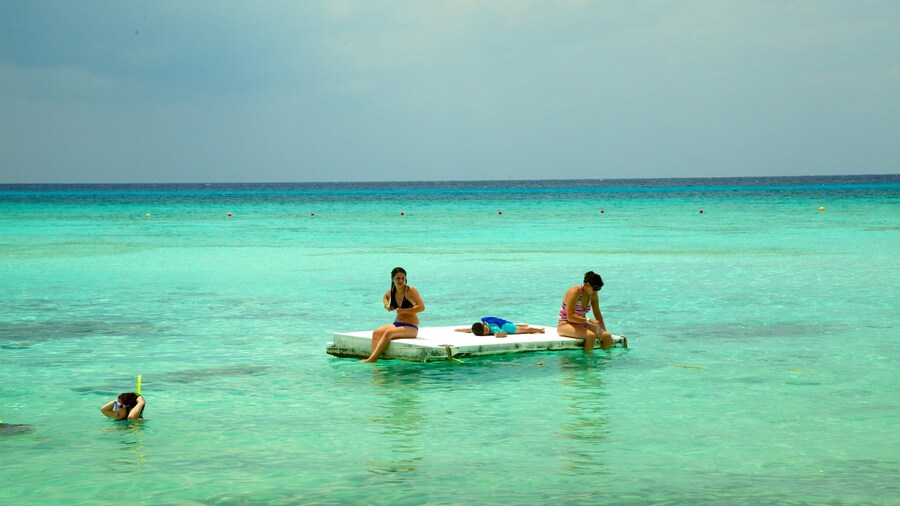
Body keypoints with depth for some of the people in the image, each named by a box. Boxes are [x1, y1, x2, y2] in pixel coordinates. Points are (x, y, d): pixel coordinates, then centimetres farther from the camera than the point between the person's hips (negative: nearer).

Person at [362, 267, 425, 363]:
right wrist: (386, 305, 10)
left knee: (388, 333, -30)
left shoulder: (410, 290, -11)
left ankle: (371, 359, -32)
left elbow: (422, 307, -19)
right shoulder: (392, 291, 7)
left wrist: (404, 311, -21)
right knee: (376, 333, -16)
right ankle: (374, 360, -30)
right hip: (397, 324, 7)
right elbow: (385, 296, 32)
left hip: (410, 327, -7)